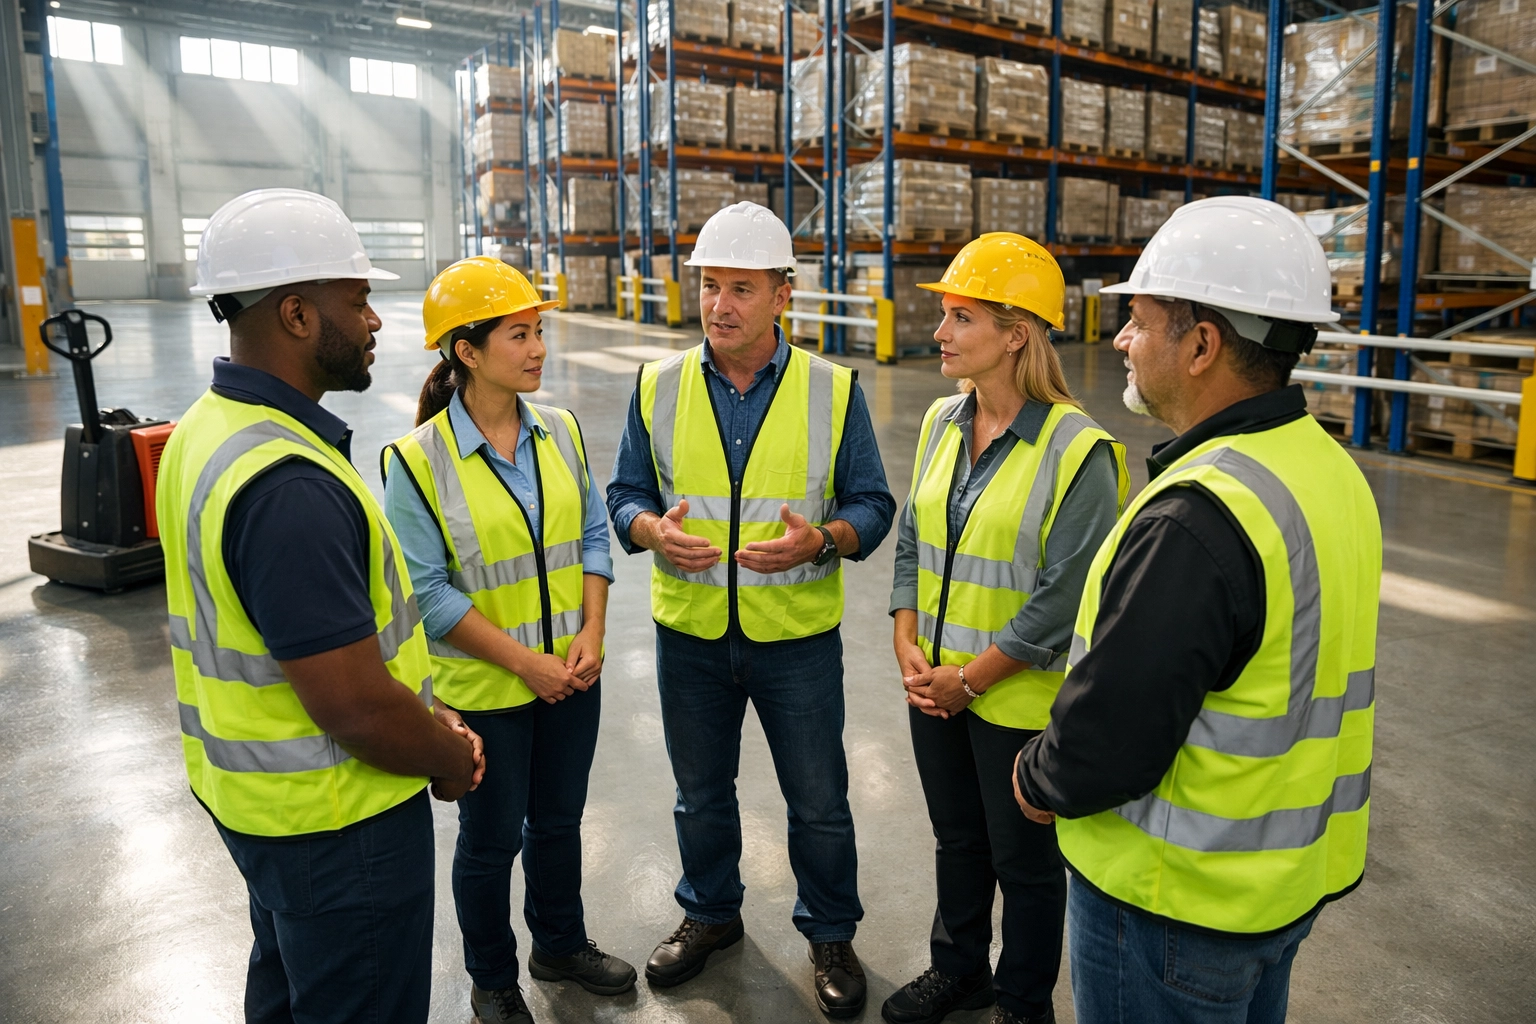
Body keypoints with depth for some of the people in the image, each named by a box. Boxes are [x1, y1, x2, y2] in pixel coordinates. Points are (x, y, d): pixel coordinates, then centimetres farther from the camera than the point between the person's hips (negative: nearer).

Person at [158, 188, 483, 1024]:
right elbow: (356, 709, -29)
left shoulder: (207, 430, 2)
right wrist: (449, 757, -9)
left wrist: (426, 717, 6)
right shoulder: (287, 484, -31)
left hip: (252, 789, 10)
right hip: (334, 819, -10)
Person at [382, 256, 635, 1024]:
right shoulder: (418, 460, -17)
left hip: (572, 677, 5)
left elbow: (592, 535, 4)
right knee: (491, 838, 14)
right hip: (482, 688, -4)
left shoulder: (561, 433, -2)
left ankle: (560, 945, 46)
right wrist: (525, 662, -18)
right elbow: (427, 591, -16)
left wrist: (591, 634, -8)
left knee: (559, 819, 21)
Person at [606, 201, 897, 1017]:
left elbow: (871, 504, -3)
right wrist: (652, 530, -19)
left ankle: (830, 934, 37)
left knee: (819, 804, 12)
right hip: (690, 636, 2)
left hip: (798, 637, -2)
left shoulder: (833, 390, -6)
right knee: (700, 795, 21)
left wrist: (822, 539, -24)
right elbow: (625, 492, 4)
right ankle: (709, 913, 46)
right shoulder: (658, 387, -2)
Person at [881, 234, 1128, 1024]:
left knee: (1024, 860, 14)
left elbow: (1066, 597, -19)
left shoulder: (1079, 450, -19)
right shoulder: (942, 422, 1)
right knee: (956, 840, 23)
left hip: (1020, 700, -6)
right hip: (934, 687, 6)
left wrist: (970, 679, -15)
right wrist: (908, 647, -2)